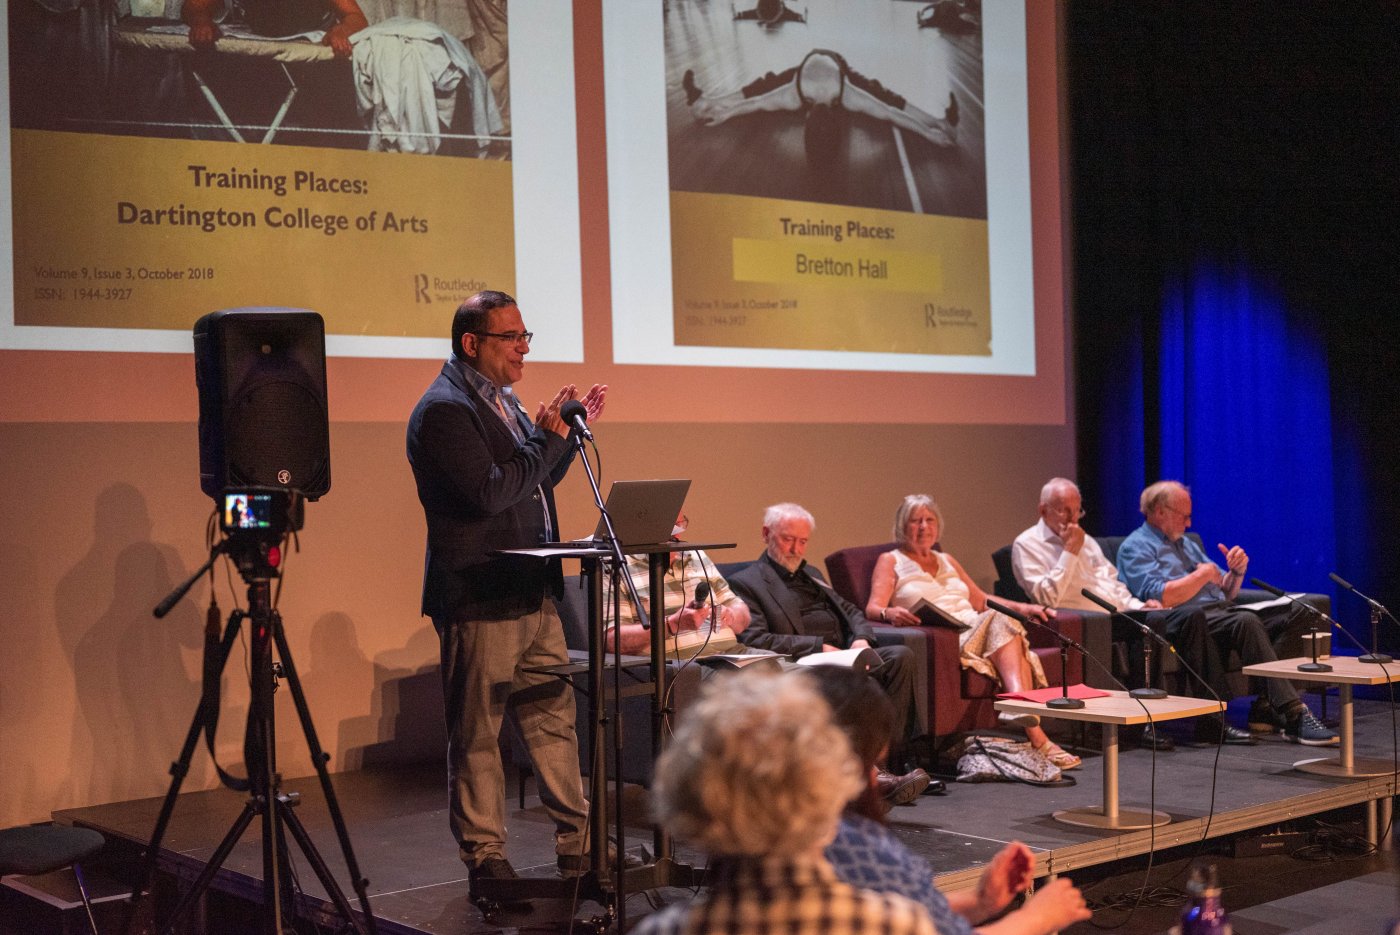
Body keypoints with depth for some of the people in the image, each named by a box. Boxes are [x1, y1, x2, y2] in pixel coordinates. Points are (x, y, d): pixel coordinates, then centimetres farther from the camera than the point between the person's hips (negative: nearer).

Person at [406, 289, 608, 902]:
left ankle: (576, 845, 21)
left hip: (533, 593, 9)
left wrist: (570, 429, 12)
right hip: (480, 599, -9)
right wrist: (546, 438, -15)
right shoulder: (443, 409, -13)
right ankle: (486, 859, 12)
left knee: (553, 718, 12)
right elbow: (490, 492, -23)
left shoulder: (502, 399, 16)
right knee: (477, 733, 2)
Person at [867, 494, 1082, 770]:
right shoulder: (890, 561, 13)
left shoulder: (947, 561, 32)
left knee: (1002, 620, -31)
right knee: (1000, 620, -32)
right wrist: (890, 613, -28)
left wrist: (1022, 607, 11)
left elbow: (981, 600, 29)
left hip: (974, 629, 5)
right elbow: (873, 609, -3)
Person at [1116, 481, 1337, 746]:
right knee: (1247, 622, -34)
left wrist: (1237, 572, 5)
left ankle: (1266, 708, -20)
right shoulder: (1136, 547, 3)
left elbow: (1226, 593, 27)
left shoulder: (1187, 544, 29)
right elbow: (1161, 597, -15)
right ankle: (1294, 716, -37)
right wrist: (1204, 574, -5)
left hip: (1220, 611, 8)